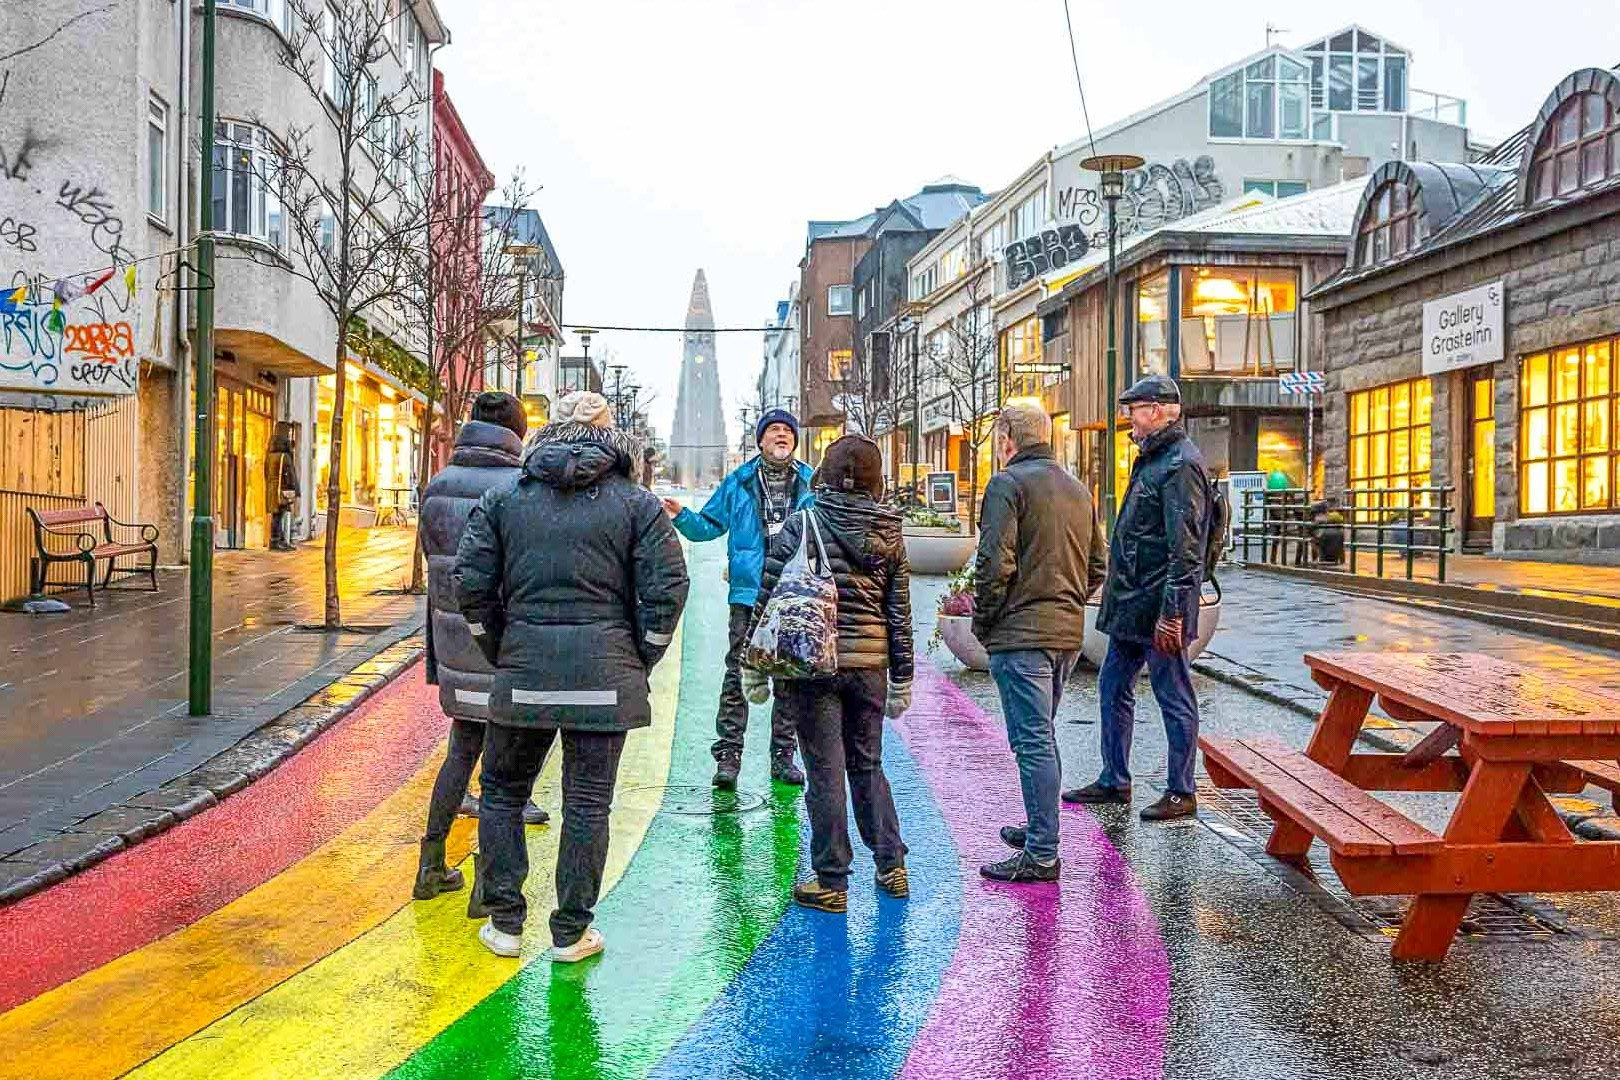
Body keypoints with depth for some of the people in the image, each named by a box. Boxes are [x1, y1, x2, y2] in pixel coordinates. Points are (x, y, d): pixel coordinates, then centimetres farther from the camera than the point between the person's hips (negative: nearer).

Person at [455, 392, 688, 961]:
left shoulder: (505, 497, 8)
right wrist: (639, 660, 6)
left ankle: (504, 924, 22)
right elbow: (668, 587, -4)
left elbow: (471, 581, 3)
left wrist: (499, 652, 12)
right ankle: (571, 933, 16)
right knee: (587, 803, 8)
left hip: (524, 667, 1)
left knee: (503, 792, 17)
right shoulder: (637, 502, 3)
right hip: (605, 672, -1)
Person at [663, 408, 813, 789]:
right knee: (737, 676, -4)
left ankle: (783, 755, 19)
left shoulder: (811, 484, 7)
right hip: (748, 595, -1)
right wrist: (681, 515, -4)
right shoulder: (738, 482, 7)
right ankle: (728, 755, 2)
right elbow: (709, 526, 12)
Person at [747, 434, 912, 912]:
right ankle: (891, 866, 24)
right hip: (869, 664, 4)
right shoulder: (889, 535, 5)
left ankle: (831, 883, 11)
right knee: (867, 765, 19)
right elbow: (899, 615, 7)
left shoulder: (802, 525, -7)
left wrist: (755, 667, 0)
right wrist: (902, 680, 14)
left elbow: (768, 599, -7)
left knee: (825, 773, 3)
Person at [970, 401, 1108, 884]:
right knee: (1042, 736, 20)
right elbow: (1098, 565, 18)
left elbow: (995, 563, -17)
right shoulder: (1078, 489, 15)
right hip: (1068, 632, 8)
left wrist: (982, 622, -5)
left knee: (1033, 741, -6)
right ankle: (1040, 828, 31)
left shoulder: (1007, 484, -9)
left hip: (1021, 633, -8)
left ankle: (1041, 854, -2)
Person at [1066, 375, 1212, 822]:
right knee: (1113, 688, 16)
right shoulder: (1152, 460, 16)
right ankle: (1114, 781, 27)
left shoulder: (1182, 465, -15)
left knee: (1175, 700, 2)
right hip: (1130, 605, 10)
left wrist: (1172, 612, -23)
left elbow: (1185, 548, -21)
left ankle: (1181, 793, 13)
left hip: (1159, 607, -10)